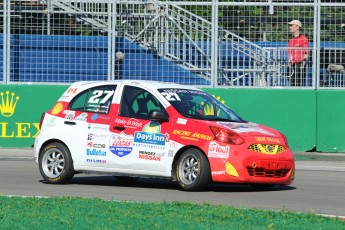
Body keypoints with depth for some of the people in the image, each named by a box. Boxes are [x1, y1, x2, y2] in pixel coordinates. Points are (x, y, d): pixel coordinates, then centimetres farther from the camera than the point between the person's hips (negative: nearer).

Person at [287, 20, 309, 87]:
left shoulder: (303, 39, -4)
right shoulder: (291, 40, 19)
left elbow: (306, 53, -7)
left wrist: (303, 63, -14)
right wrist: (289, 63, 17)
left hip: (300, 64, -7)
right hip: (292, 65, 7)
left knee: (299, 83, -12)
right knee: (292, 83, 6)